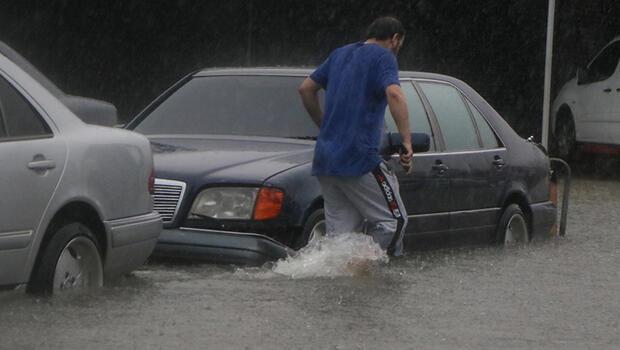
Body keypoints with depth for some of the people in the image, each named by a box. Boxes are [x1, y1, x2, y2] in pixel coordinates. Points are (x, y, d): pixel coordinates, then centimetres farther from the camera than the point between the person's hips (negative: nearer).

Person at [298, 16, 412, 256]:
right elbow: (394, 94, -21)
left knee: (341, 232, 9)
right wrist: (407, 141, -21)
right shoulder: (383, 56, -4)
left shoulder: (340, 54, 19)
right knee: (393, 220, 0)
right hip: (358, 157, -7)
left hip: (325, 158, 8)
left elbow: (306, 89, 23)